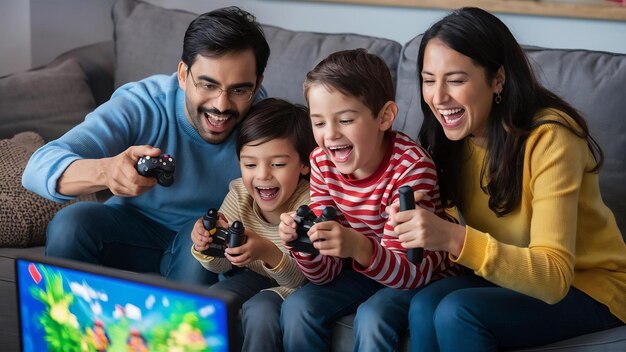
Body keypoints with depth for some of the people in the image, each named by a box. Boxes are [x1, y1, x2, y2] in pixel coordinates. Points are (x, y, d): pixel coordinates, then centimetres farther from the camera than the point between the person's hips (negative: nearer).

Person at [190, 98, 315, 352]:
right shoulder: (239, 195, -12)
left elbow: (304, 279, -27)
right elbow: (221, 265, -6)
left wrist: (270, 254, -47)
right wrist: (206, 247, -31)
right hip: (253, 276, 5)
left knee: (259, 310, -31)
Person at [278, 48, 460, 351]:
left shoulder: (411, 166, -27)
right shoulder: (322, 162, -12)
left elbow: (410, 272, -29)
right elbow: (325, 273, -10)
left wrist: (359, 249, -48)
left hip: (422, 274, -5)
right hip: (364, 268, 5)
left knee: (373, 317, -30)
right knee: (297, 307, -17)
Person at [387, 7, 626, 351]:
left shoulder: (548, 139, -26)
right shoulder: (458, 134, -6)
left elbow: (554, 278, -32)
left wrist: (454, 239, -44)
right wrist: (424, 228, -22)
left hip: (588, 285, -5)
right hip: (512, 274, 5)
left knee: (456, 312, -28)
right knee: (424, 305, -24)